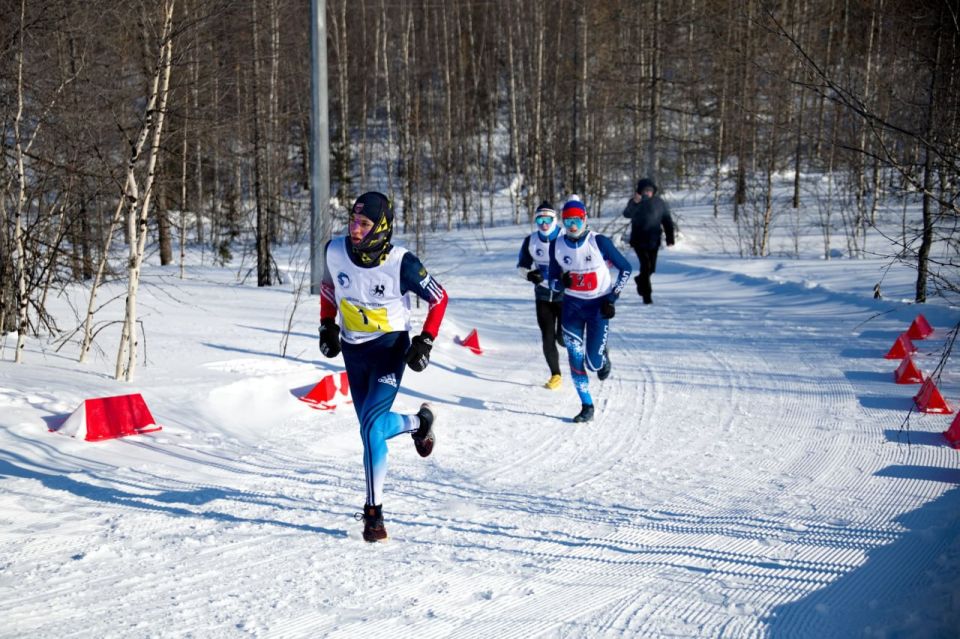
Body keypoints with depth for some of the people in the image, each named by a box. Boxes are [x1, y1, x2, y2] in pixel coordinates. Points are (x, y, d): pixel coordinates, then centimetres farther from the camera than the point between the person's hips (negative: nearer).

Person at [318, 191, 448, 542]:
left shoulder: (401, 263, -24)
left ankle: (374, 510, -5)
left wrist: (425, 342, -14)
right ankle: (418, 422, 47)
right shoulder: (335, 251, -12)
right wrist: (328, 325, 7)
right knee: (372, 427, 13)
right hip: (354, 349, 5)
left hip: (391, 346, -5)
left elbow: (439, 298, -9)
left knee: (371, 424, -20)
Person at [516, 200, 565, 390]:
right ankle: (555, 374, 15)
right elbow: (522, 265, 7)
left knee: (563, 338, -7)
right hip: (543, 295, 3)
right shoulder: (531, 241, -2)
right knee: (547, 337, 0)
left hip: (565, 294, -3)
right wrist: (529, 275, -15)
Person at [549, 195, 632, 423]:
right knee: (575, 358, -5)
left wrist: (612, 297, -9)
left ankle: (603, 356, 31)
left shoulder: (599, 242, -14)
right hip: (572, 304, 3)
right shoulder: (557, 246, -5)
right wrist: (561, 282, -20)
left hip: (599, 305, -3)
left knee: (594, 361, -6)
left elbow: (625, 269, -4)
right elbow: (553, 279, 4)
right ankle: (587, 407, 7)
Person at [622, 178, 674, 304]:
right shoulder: (634, 202, -5)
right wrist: (634, 203, -42)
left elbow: (667, 220, 6)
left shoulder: (659, 202, 0)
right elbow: (627, 214, -25)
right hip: (639, 240, -3)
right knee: (646, 265, -13)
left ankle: (640, 280, 41)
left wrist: (670, 238, 2)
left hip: (653, 240, 3)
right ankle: (647, 294, -5)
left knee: (651, 267, 10)